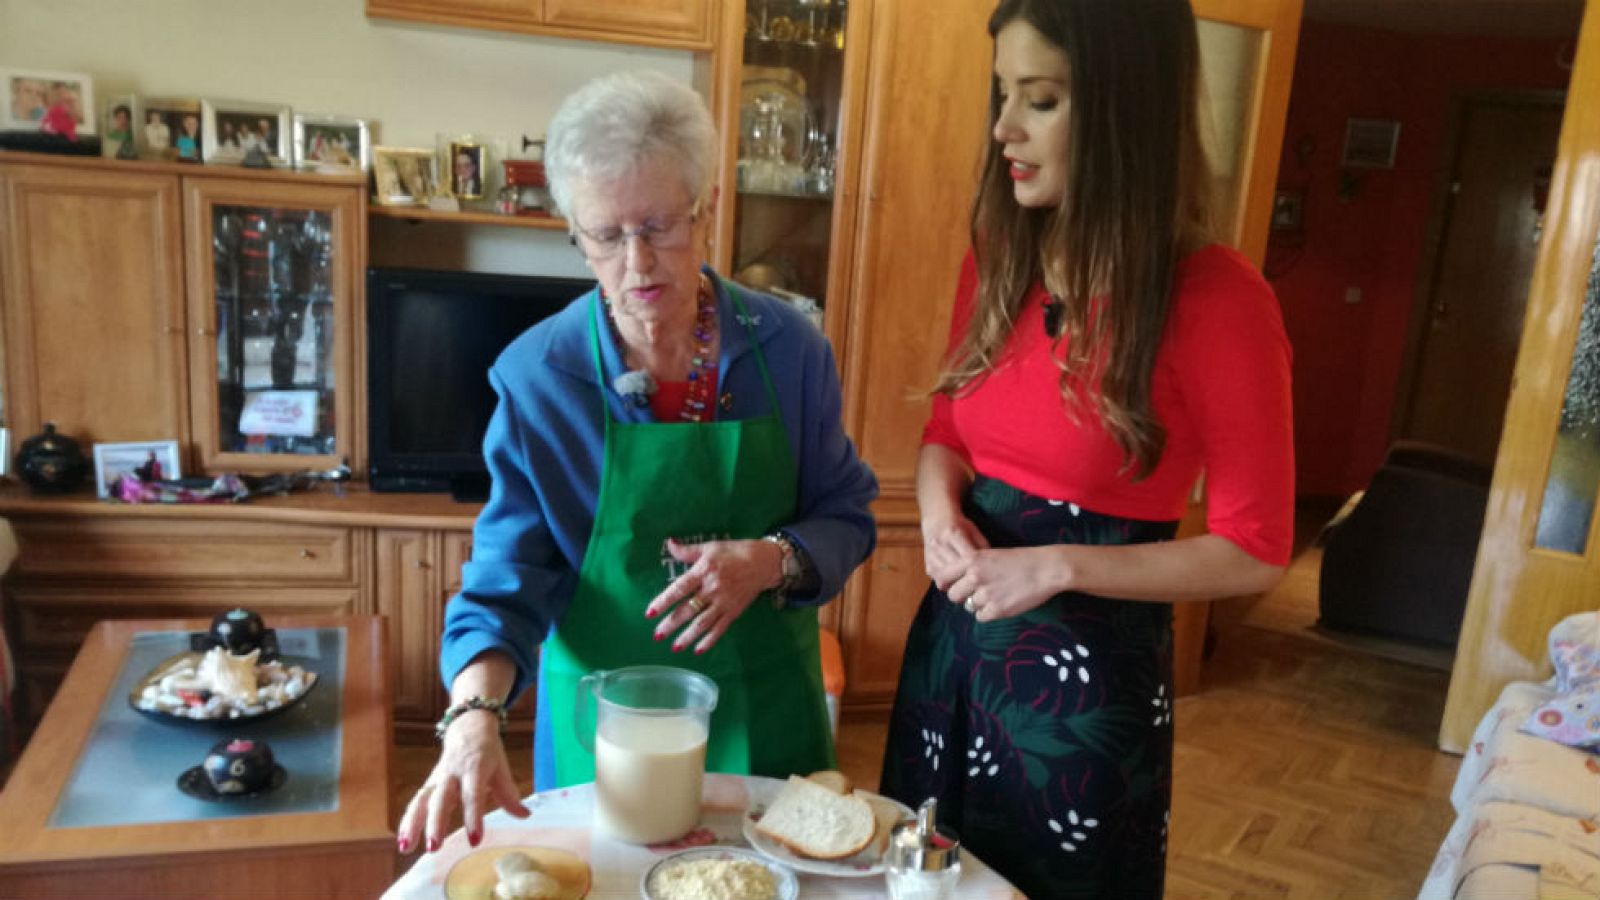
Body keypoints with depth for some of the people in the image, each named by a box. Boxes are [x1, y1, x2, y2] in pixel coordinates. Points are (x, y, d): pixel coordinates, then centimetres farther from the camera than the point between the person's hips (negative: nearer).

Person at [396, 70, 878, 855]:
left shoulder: (787, 347, -10)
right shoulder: (537, 376, -14)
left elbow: (845, 518, -2)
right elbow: (508, 579, -13)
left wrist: (772, 560, -23)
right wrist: (473, 716, -30)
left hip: (764, 709, 2)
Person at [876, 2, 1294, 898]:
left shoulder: (1214, 297, -19)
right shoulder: (997, 261, -1)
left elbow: (1256, 550, -15)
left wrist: (1057, 567, -22)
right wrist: (942, 511, -10)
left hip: (1088, 665, -5)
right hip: (953, 634, 6)